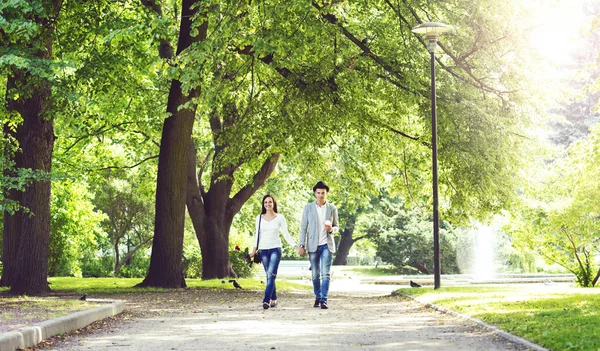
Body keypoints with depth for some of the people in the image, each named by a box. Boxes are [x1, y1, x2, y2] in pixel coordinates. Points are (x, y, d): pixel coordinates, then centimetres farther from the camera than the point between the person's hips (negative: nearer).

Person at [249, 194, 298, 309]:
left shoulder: (280, 218, 3)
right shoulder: (259, 218, 10)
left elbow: (286, 234, 4)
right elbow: (257, 234, 15)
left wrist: (295, 246, -5)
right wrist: (255, 249, 10)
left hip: (275, 249, -3)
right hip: (263, 250, 3)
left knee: (271, 274, -16)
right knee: (269, 276, 2)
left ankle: (267, 300, -22)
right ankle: (273, 299, 10)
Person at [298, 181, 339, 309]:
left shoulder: (332, 209, 4)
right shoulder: (308, 208, 3)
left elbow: (336, 227, 11)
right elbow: (303, 227, 3)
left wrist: (331, 229, -13)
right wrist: (302, 245, -3)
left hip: (327, 245, -1)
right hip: (313, 246, 1)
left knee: (326, 274, -11)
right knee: (315, 274, 7)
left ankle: (324, 300, -12)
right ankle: (317, 297, 21)